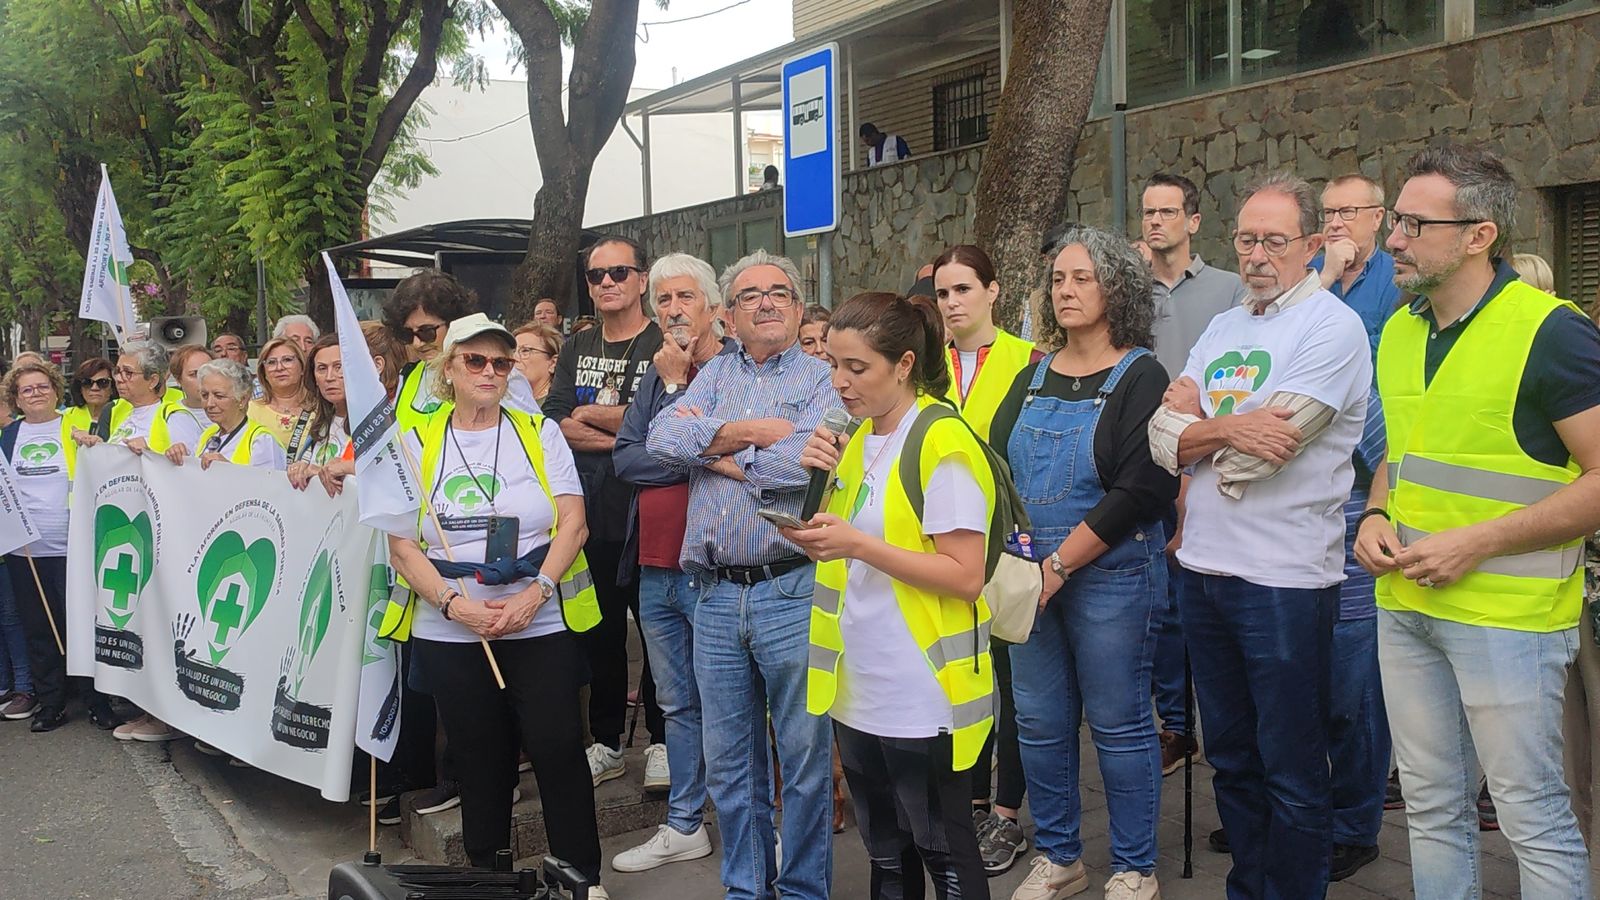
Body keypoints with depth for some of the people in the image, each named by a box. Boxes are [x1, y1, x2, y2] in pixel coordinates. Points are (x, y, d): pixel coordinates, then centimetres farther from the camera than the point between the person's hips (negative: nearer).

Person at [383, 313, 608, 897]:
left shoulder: (539, 432, 4)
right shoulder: (418, 443, 5)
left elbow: (573, 522, -3)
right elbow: (401, 544, 0)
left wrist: (534, 595, -16)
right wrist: (455, 604, -14)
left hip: (543, 625, -1)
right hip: (451, 633, 1)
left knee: (558, 751, -3)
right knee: (480, 763, 10)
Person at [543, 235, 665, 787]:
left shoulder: (664, 346, -4)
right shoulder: (577, 349, 13)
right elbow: (555, 424, 1)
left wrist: (589, 414, -8)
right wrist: (624, 436, -13)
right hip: (589, 513, 5)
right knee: (599, 629, 13)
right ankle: (606, 742, 26)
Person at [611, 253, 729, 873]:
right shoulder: (656, 373, 13)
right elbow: (624, 460, 2)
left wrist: (676, 384, -9)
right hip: (656, 567, 7)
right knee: (677, 703, 16)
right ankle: (684, 826, 29)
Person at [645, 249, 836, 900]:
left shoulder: (822, 377, 2)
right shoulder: (715, 374, 16)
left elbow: (806, 462, -16)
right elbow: (662, 438, -1)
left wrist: (714, 448, -4)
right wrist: (752, 431, -11)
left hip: (793, 594, -4)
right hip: (716, 596, 4)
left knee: (805, 758, 5)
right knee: (728, 762, 13)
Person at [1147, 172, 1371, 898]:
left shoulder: (1331, 327, -9)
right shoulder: (1221, 329, 13)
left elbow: (1257, 455, -19)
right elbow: (1163, 440, 2)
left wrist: (1194, 422, -2)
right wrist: (1229, 429, -16)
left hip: (1285, 579, -7)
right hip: (1205, 566, 7)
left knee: (1291, 772, 5)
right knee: (1230, 756, 18)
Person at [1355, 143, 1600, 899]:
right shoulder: (1398, 331, 9)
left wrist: (1476, 542, -20)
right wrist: (1376, 515, 1)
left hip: (1507, 611, -7)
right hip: (1404, 603, 7)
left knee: (1531, 814, 3)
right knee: (1431, 806, 17)